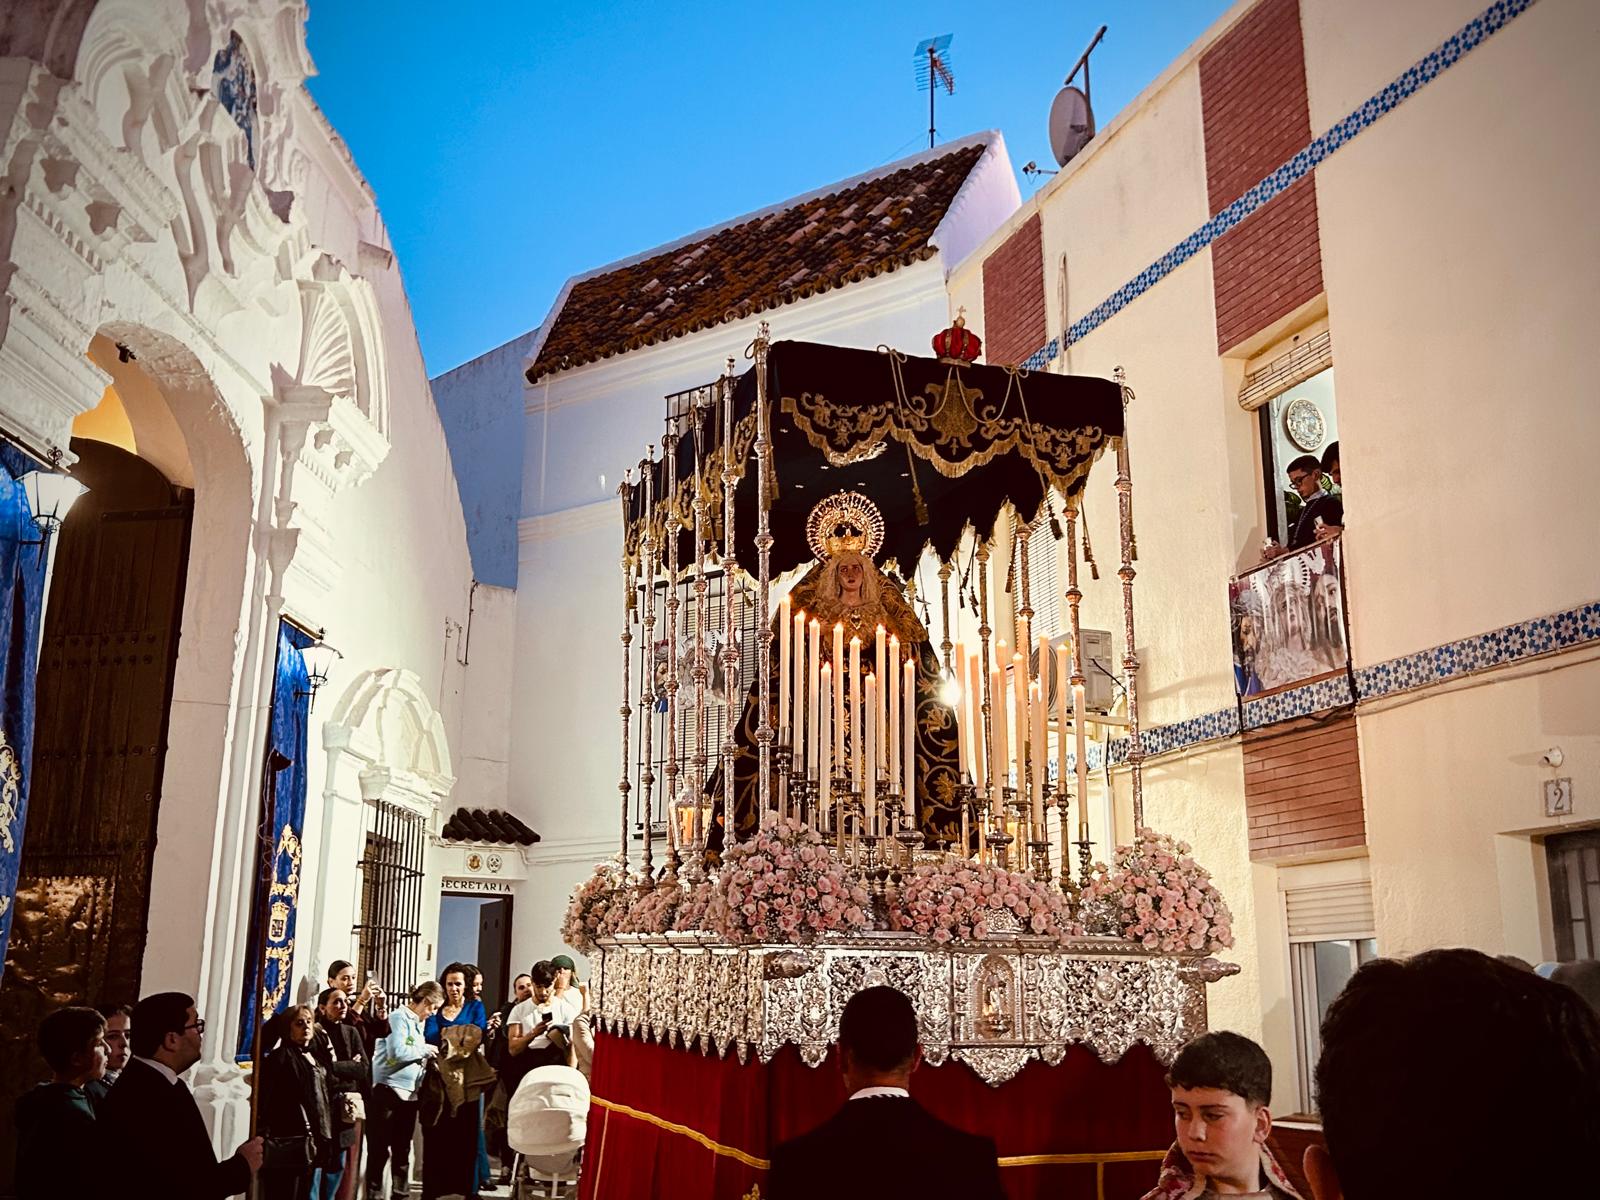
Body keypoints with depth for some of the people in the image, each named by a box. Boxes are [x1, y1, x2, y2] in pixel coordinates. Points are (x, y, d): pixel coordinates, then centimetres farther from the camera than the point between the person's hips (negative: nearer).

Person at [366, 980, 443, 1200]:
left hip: (409, 1093, 9)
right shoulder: (399, 1017, -10)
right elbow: (396, 1052, -22)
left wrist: (427, 1056, 4)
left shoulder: (417, 1023, 17)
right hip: (388, 1090, -9)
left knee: (402, 1149, 11)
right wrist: (424, 1050, -10)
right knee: (380, 1149, -4)